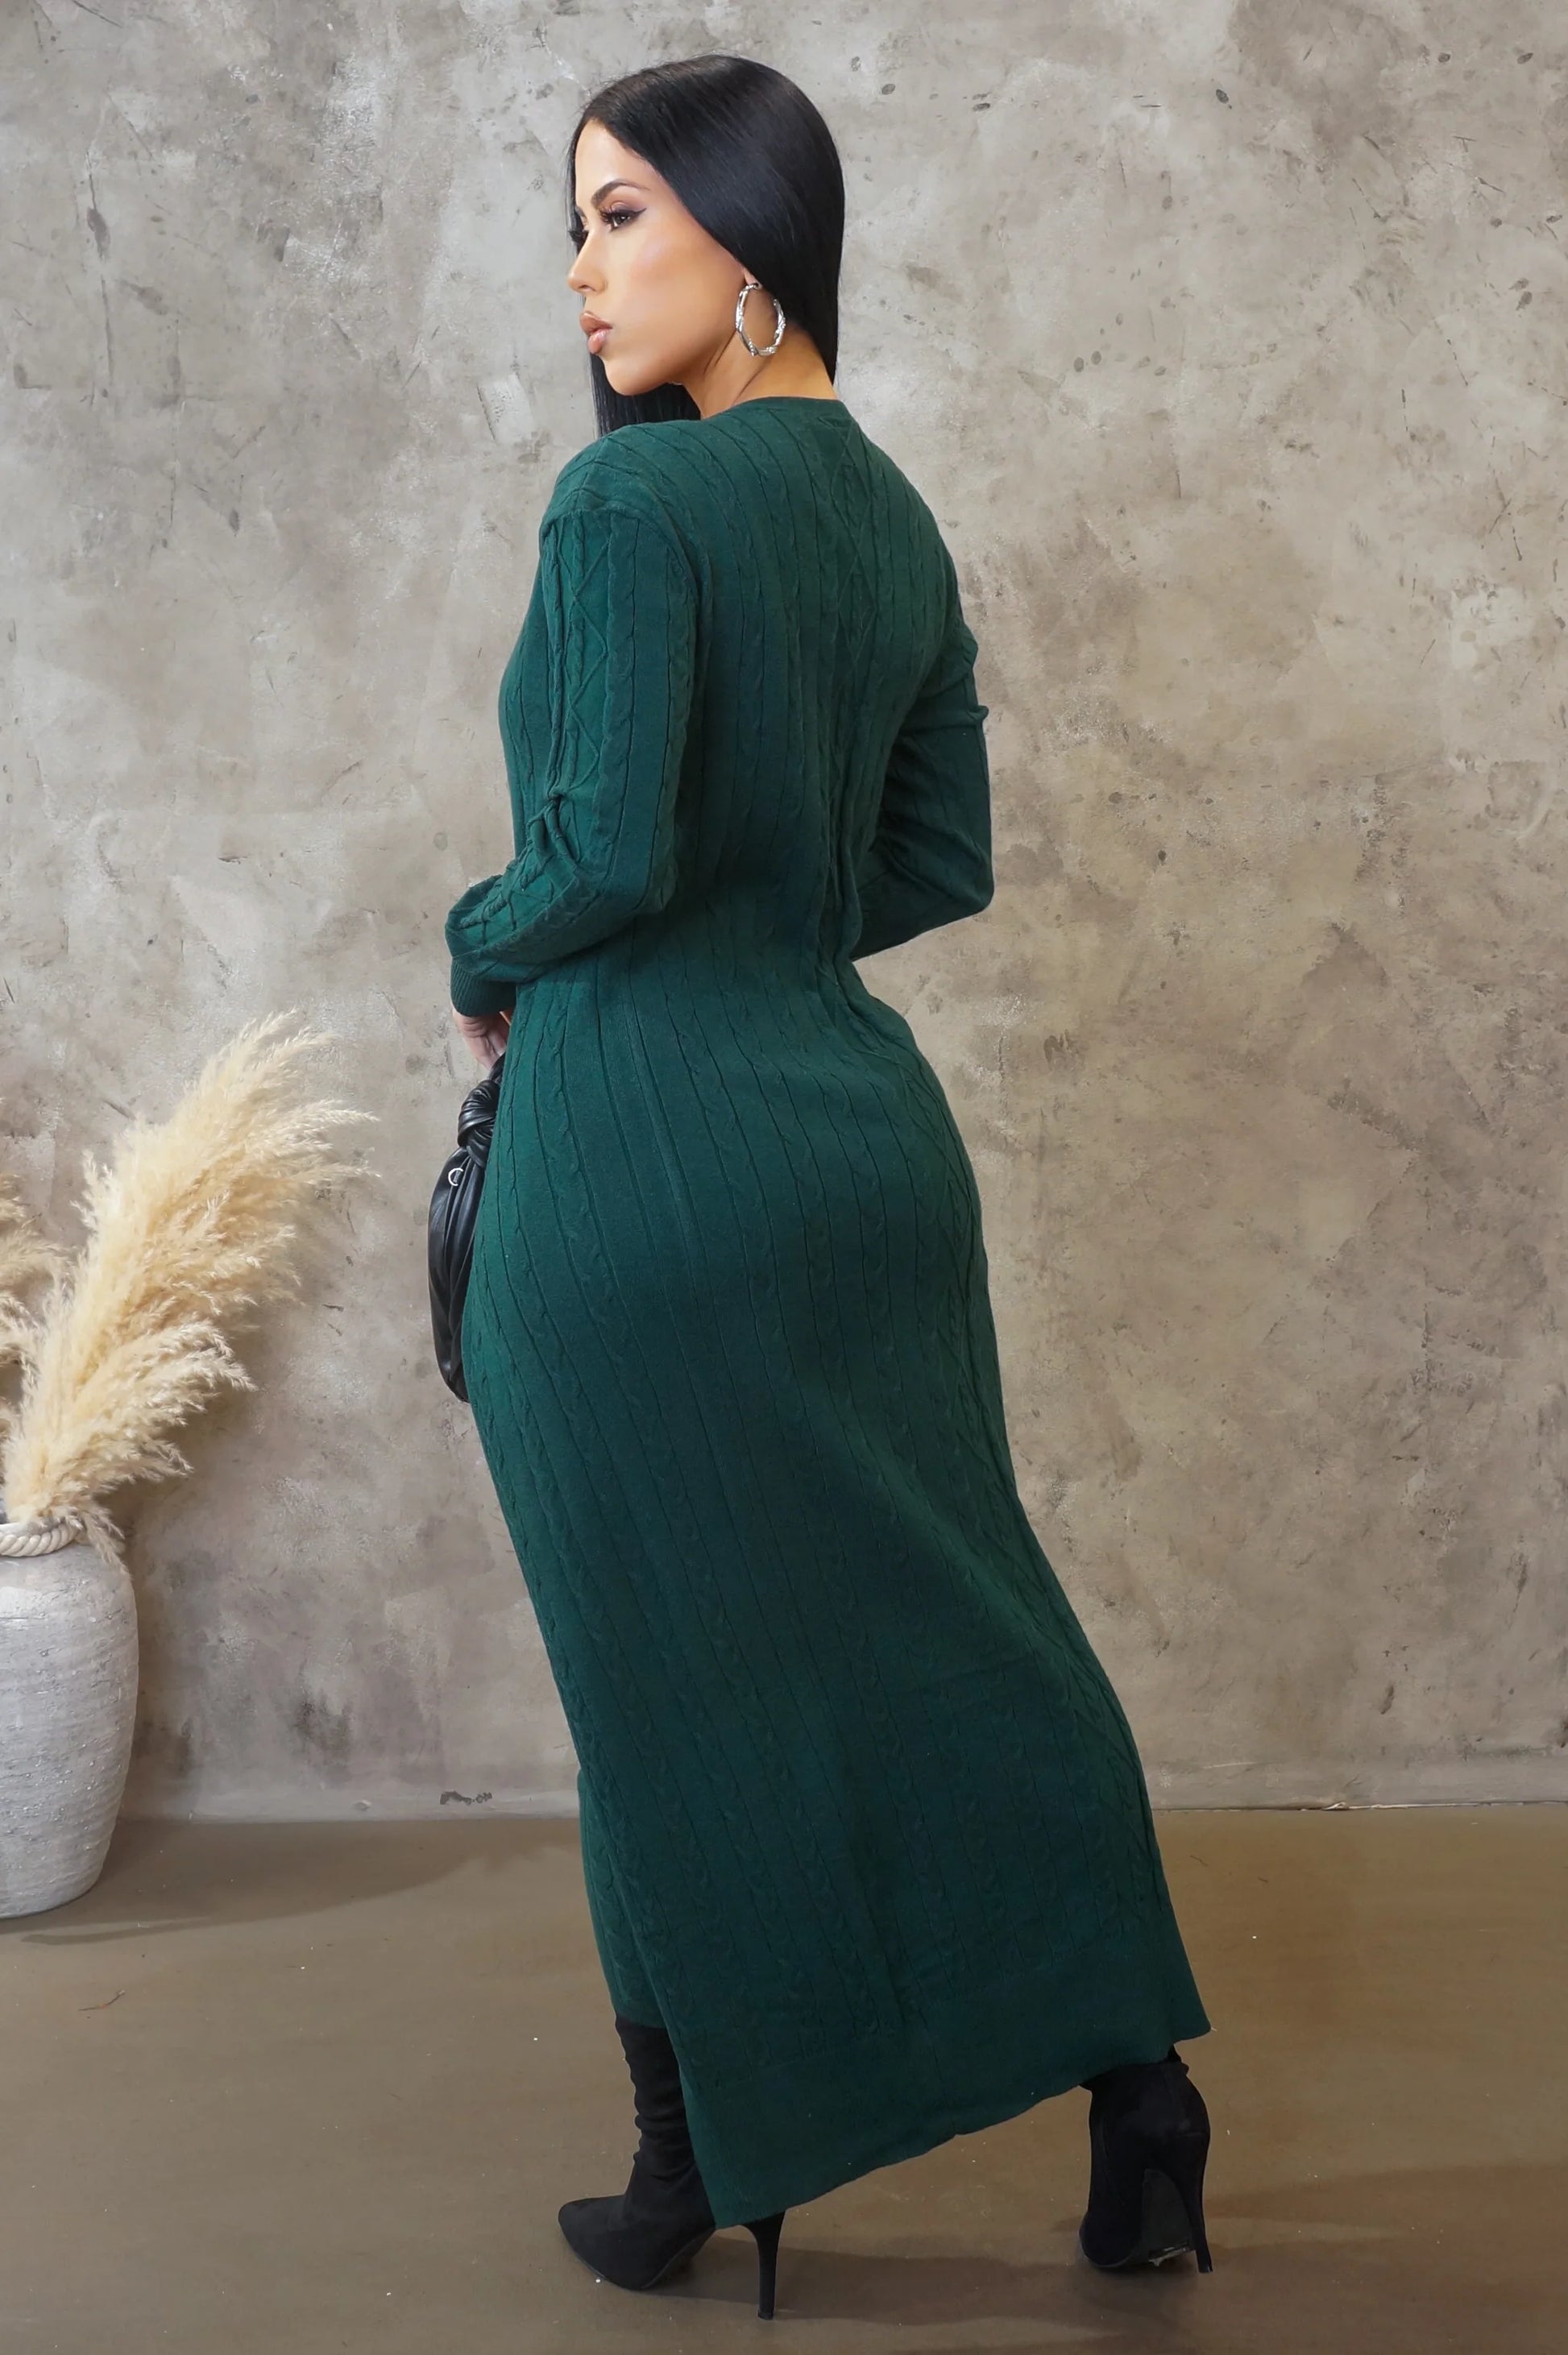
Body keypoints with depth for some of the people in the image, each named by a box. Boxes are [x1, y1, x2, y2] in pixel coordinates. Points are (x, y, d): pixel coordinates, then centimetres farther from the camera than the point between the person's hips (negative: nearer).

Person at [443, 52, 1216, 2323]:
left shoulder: (633, 494, -14)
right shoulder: (894, 514, 10)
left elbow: (608, 852, -21)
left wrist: (483, 958, -2)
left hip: (646, 1152, -7)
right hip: (860, 1116, 7)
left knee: (676, 1673, 7)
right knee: (962, 1623, 15)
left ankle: (695, 2180, 24)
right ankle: (1139, 2096, 20)